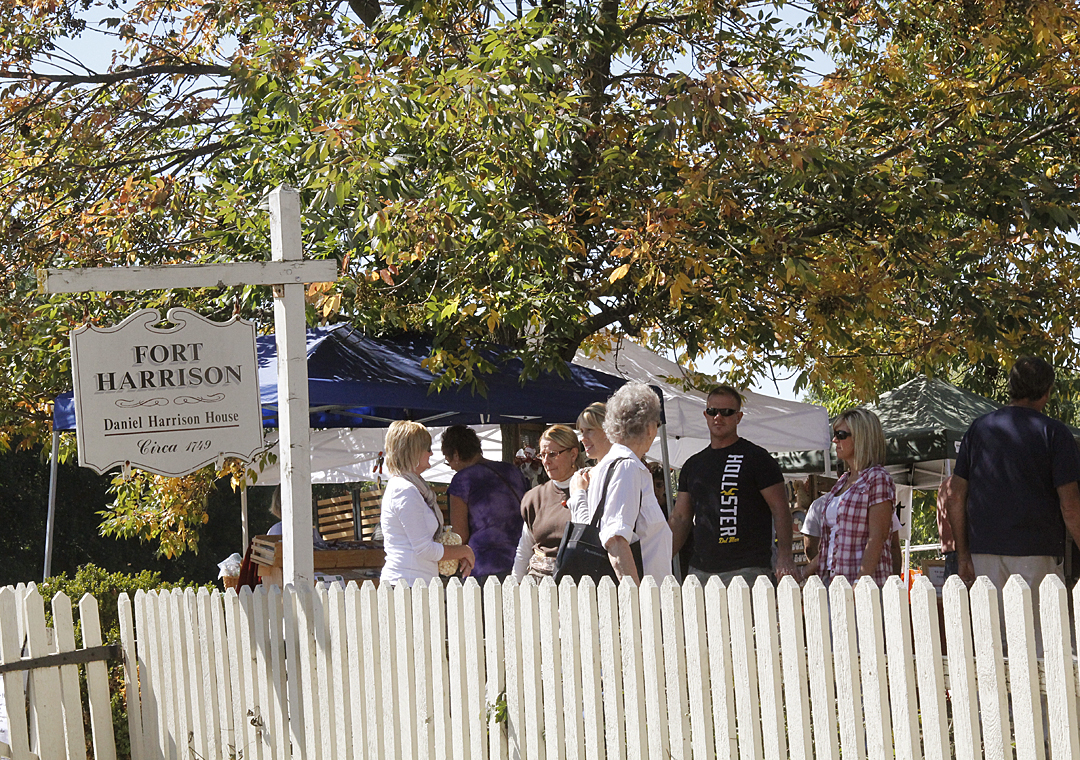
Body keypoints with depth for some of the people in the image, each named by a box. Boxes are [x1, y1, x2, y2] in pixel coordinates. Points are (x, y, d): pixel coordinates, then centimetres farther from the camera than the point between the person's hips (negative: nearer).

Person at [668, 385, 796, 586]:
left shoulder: (756, 458, 1)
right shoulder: (693, 465, 18)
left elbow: (780, 509, -4)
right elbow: (680, 518, 20)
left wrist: (784, 556, -16)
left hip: (747, 569, -5)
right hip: (700, 569, 5)